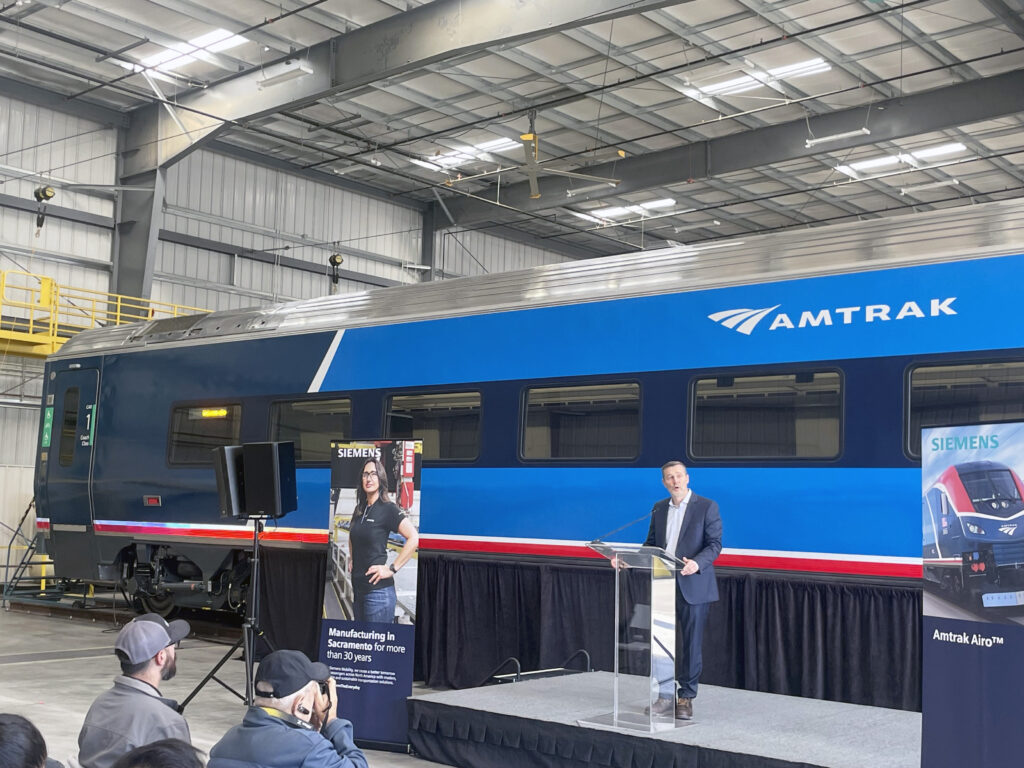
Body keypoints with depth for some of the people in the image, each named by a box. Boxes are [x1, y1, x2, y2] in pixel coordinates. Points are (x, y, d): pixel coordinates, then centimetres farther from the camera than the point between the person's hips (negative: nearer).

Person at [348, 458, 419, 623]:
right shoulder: (359, 510, 12)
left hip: (378, 590, -8)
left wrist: (392, 569, -18)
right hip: (358, 587, 8)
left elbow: (414, 538, -20)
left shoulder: (387, 508, -10)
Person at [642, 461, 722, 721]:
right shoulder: (659, 509, 11)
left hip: (692, 585, -4)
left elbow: (715, 544, -8)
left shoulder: (707, 506, -4)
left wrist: (697, 563, -26)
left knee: (690, 643, 2)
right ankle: (667, 695, 15)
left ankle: (686, 697, 12)